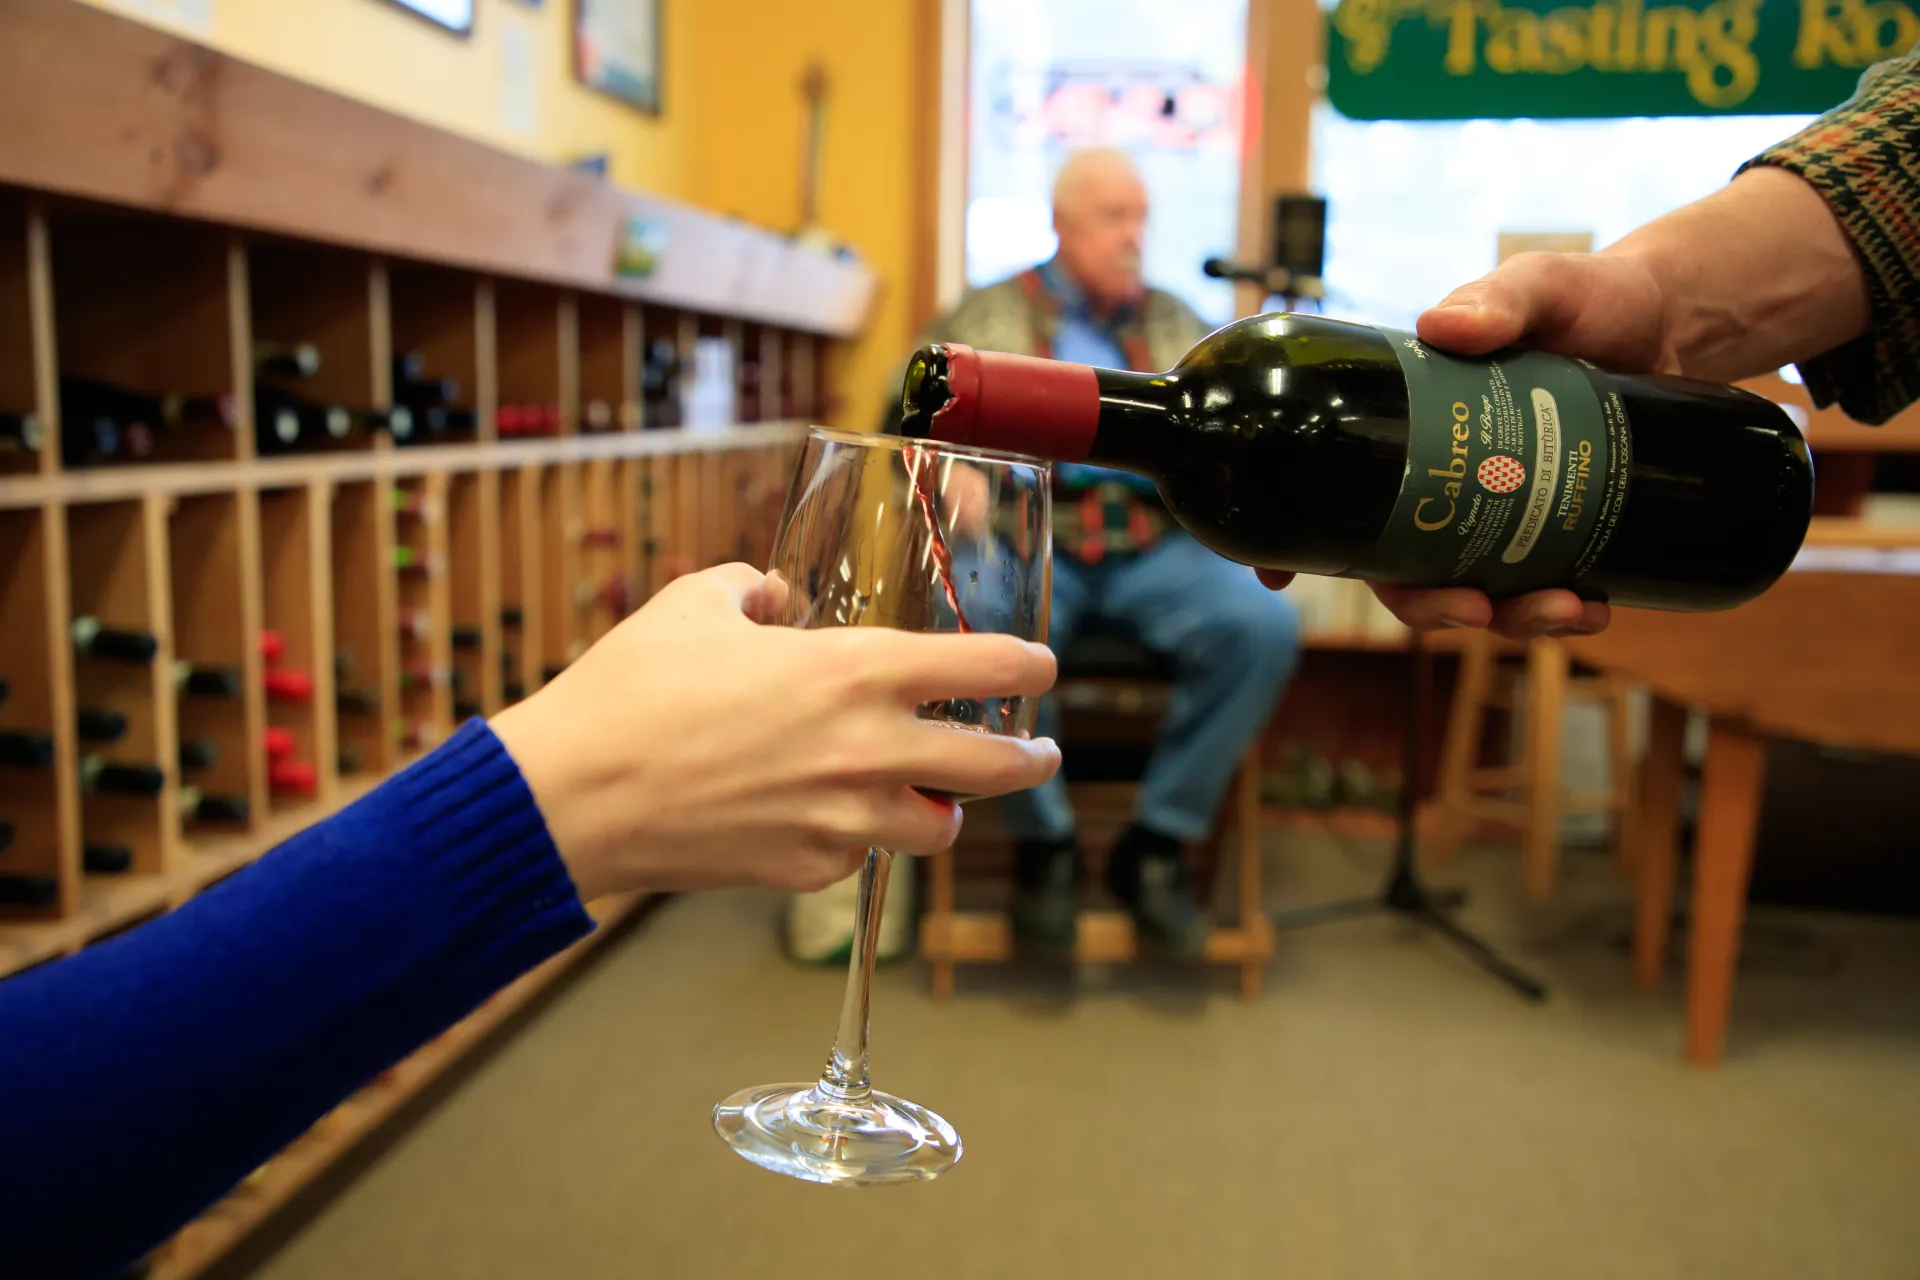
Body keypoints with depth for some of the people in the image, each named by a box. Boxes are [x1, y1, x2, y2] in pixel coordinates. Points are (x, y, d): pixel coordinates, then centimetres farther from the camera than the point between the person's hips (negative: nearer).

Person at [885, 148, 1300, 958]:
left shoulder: (1177, 324, 23)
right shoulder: (987, 317, 14)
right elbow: (910, 415, 7)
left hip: (1155, 546, 3)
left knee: (1265, 627, -27)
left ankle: (1156, 844, -10)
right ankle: (1043, 845, -11)